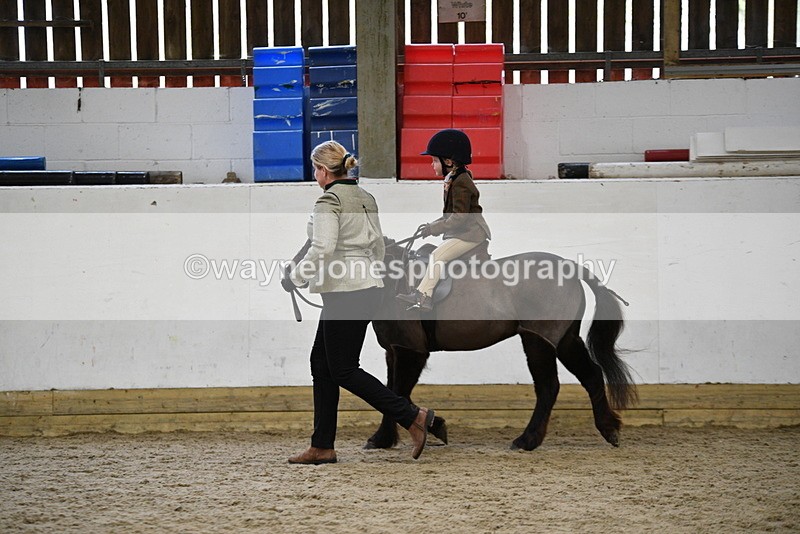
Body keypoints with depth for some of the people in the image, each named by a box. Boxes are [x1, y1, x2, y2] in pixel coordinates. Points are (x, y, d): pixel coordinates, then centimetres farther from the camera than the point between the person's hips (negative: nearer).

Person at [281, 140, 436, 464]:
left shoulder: (329, 201, -13)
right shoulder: (366, 198, 14)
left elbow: (322, 248, -23)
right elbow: (378, 246, 18)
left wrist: (295, 278, -11)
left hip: (344, 293, -10)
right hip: (369, 288, 10)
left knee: (343, 370, -3)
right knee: (321, 363, 13)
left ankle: (412, 416, -8)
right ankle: (322, 446, 13)